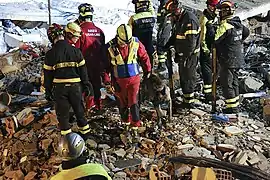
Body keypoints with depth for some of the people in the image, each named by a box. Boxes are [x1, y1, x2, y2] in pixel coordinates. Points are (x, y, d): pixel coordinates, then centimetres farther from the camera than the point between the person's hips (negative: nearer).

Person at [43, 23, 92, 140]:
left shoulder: (50, 54, -6)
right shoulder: (76, 51, -2)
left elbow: (48, 74, -1)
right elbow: (83, 70, 1)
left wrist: (48, 91, 7)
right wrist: (86, 85, 9)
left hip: (59, 87, -2)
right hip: (75, 86, 2)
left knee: (62, 113, 11)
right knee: (79, 110, 18)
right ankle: (85, 132, 29)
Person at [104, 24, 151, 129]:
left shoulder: (136, 43, -9)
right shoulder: (110, 47, -11)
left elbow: (144, 56, 5)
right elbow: (106, 65, -1)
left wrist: (147, 71, 12)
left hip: (134, 78, 0)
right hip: (119, 80, 1)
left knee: (133, 101, 0)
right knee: (123, 101, 14)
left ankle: (136, 122, 12)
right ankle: (125, 119, 36)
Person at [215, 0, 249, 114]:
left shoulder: (225, 25, -19)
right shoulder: (238, 23, 9)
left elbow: (215, 40, -17)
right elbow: (246, 33, 27)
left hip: (228, 60, -9)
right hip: (238, 59, 9)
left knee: (226, 84, -1)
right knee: (234, 82, 17)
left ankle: (232, 107, 4)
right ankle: (235, 105, 28)